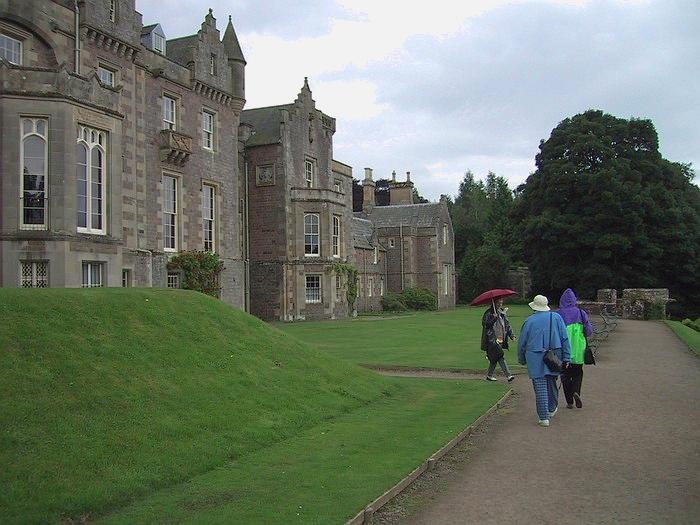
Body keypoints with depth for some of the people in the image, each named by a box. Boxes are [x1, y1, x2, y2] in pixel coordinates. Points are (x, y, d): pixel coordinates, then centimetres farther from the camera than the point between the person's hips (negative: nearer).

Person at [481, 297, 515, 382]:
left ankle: (489, 375, 23)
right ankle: (508, 375, -17)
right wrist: (493, 318, -28)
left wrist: (511, 335, 5)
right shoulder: (488, 313, -6)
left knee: (494, 358, 12)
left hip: (501, 340, 7)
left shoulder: (503, 313, 15)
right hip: (492, 340, -7)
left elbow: (507, 325, 16)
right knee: (500, 357, -15)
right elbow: (485, 323, -17)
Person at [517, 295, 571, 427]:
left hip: (536, 360, -3)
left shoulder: (529, 321, -5)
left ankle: (544, 417, -3)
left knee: (540, 387, -1)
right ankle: (552, 409, 38)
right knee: (551, 383, 20)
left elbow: (522, 343, 2)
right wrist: (566, 357, 2)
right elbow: (565, 339, -2)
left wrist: (521, 360, 17)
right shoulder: (556, 317, 0)